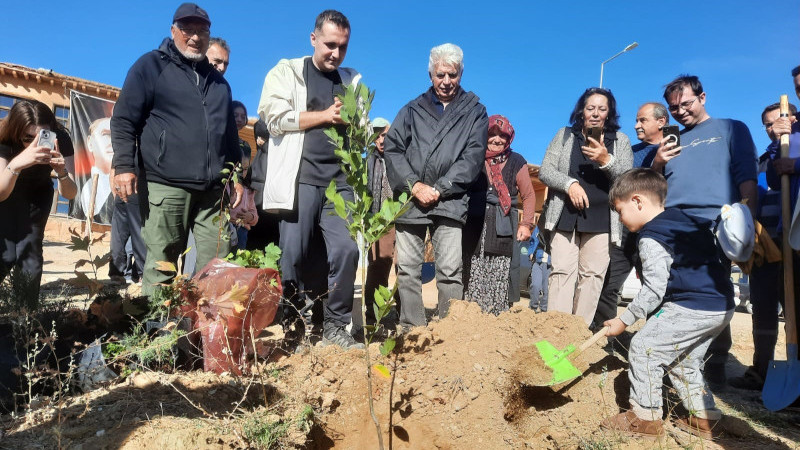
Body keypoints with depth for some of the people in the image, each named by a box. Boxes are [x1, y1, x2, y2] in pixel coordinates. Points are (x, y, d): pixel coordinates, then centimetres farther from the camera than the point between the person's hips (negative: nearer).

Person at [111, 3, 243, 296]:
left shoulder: (218, 81, 23)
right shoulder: (151, 66, 7)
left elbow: (230, 132, 27)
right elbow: (123, 120, 1)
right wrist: (124, 166, -11)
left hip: (213, 190, 5)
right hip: (166, 186, -4)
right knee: (161, 266, -2)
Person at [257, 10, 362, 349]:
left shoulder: (352, 82, 19)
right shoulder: (286, 71, 8)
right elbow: (275, 118, -7)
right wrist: (326, 116, -3)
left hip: (339, 180, 3)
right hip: (299, 178, -3)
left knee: (346, 250, -7)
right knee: (294, 254, -1)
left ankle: (335, 325, 7)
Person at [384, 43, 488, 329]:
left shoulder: (474, 112, 13)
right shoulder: (413, 110, 17)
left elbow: (473, 157, 1)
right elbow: (392, 149, 7)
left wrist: (439, 189, -10)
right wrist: (414, 185, -8)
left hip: (450, 202, -2)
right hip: (410, 201, 3)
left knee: (450, 271, -7)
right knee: (407, 270, 2)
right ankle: (412, 330, 10)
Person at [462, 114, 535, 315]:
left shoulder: (516, 162, 12)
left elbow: (529, 195, 12)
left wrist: (526, 224, 1)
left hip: (502, 228, 0)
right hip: (473, 225, 0)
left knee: (500, 276, -2)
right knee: (472, 275, -1)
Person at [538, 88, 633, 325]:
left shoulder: (620, 140, 11)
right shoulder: (565, 135, 12)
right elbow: (545, 171, 4)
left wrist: (607, 161, -16)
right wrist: (569, 184, -14)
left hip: (601, 220, 0)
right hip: (565, 216, 0)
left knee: (592, 276, -3)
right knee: (562, 272, -7)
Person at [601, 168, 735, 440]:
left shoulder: (651, 239, -14)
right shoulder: (688, 220, 15)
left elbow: (653, 291, -16)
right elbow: (722, 258, 25)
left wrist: (624, 320, -8)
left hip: (691, 309, -10)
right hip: (723, 306, 10)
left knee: (643, 347, -3)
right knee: (684, 360, 21)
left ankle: (645, 416, 3)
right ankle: (704, 417, 26)